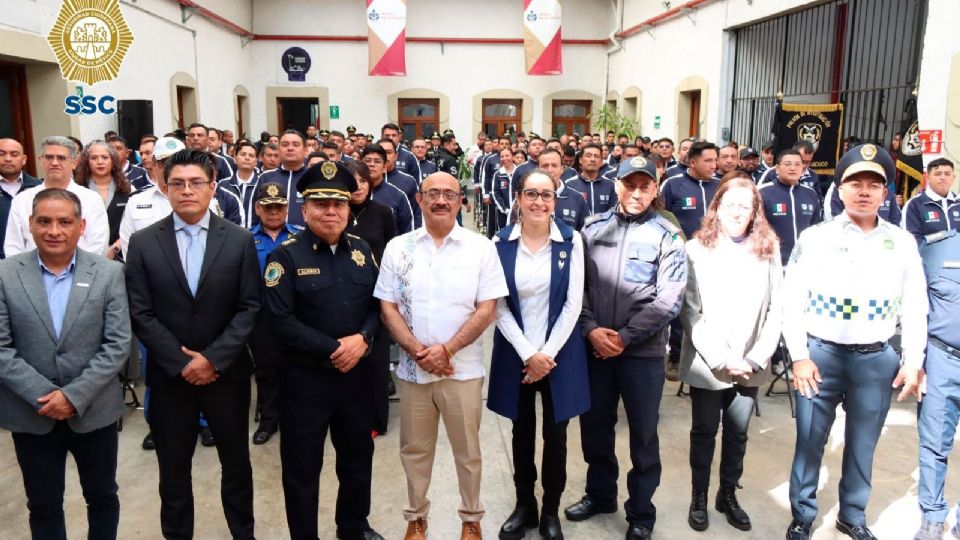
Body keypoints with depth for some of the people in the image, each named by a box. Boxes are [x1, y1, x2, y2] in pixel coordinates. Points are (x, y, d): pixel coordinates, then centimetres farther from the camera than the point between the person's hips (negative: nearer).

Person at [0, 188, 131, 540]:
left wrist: (75, 396, -15)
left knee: (103, 497, 16)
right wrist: (43, 395, -15)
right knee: (43, 506, 17)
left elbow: (118, 345, -8)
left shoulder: (109, 273, -5)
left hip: (94, 411, 0)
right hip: (31, 414, 1)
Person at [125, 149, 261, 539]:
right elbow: (141, 314, -5)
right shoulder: (143, 242, -2)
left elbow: (249, 308, -5)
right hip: (169, 375, 0)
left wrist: (213, 358, -14)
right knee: (173, 467, 14)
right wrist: (181, 363, -12)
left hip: (227, 373, 0)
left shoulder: (240, 240, -3)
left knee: (236, 461, 14)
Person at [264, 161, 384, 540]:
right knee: (302, 466, 10)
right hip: (305, 378, -5)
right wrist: (334, 348, -19)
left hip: (358, 374, 5)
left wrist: (362, 339, -14)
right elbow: (282, 321, -17)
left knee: (358, 456, 20)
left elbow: (378, 304, 6)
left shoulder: (361, 250, 5)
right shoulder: (285, 256, -10)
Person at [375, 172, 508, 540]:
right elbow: (387, 307, 1)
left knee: (467, 451, 12)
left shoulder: (481, 247, -4)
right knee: (415, 449, 16)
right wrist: (418, 351, -12)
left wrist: (446, 349, -15)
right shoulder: (398, 247, 1)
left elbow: (487, 309, -7)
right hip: (412, 368, 2)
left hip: (463, 368, -1)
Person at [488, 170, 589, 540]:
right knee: (522, 432, 13)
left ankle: (551, 510, 27)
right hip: (515, 352, 1)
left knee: (555, 434, 8)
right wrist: (528, 354, -11)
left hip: (559, 351, -1)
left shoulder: (571, 241, -5)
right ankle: (524, 505, 32)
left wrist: (547, 353, -11)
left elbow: (573, 304, -7)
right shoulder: (501, 243, -5)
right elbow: (499, 306, -5)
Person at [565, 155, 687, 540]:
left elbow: (668, 301, -10)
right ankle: (600, 494, 38)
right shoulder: (594, 228, 4)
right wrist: (591, 328, -11)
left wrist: (625, 337, -14)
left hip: (643, 351, -3)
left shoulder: (667, 236, -4)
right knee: (595, 425, 16)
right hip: (594, 346, 3)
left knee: (643, 434, 9)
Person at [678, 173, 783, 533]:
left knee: (738, 433, 14)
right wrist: (721, 358, -14)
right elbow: (689, 311, -9)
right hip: (707, 364, -2)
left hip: (750, 365, 3)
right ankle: (699, 498, 27)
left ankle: (728, 495, 32)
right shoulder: (697, 249, -5)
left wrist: (757, 357, -8)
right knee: (704, 432, 10)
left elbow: (775, 309, 1)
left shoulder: (768, 250, 3)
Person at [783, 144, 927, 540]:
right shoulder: (814, 238, -4)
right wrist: (799, 357, -9)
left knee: (862, 444, 14)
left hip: (877, 359, 2)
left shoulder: (902, 243, 3)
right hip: (821, 354, -2)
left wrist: (913, 362, 1)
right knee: (809, 441, 5)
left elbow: (914, 308, 6)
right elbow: (792, 302, -5)